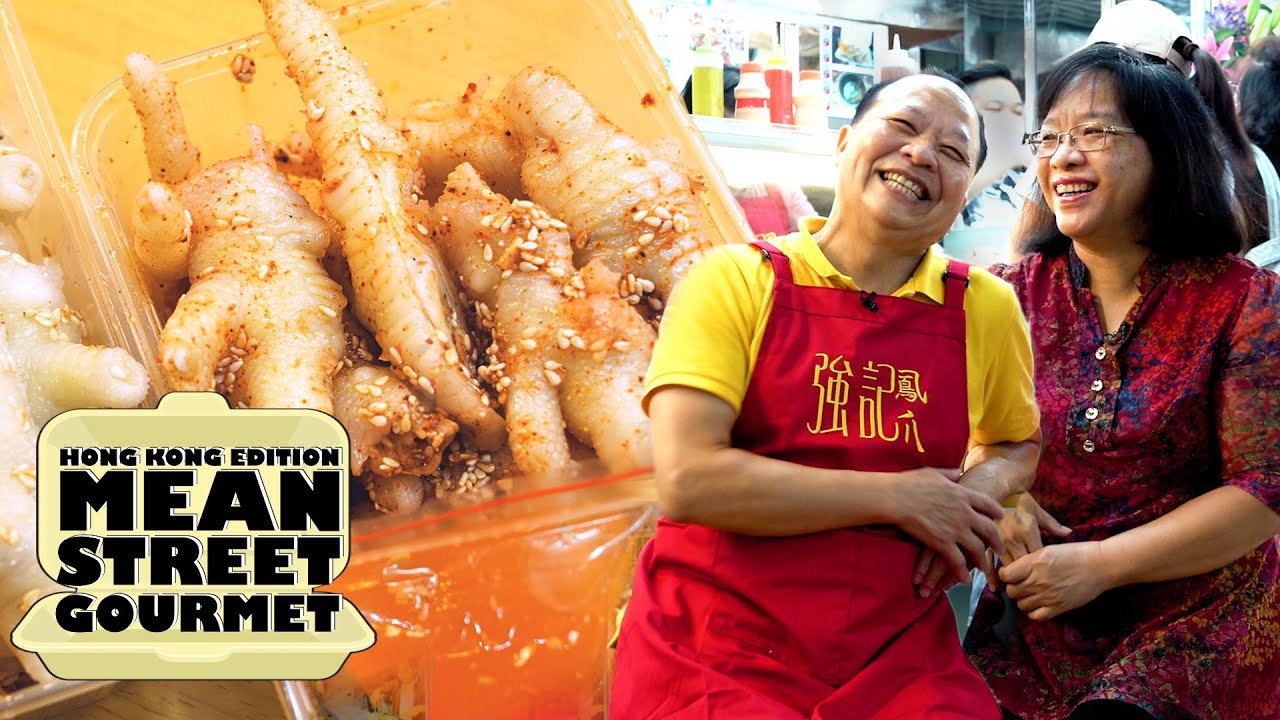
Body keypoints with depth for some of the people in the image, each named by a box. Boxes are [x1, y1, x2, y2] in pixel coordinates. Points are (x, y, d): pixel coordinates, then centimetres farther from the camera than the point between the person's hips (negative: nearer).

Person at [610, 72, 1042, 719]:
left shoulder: (986, 308, 7)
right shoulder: (736, 280, -3)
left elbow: (1018, 442, 26)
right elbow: (688, 480, -15)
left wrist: (983, 487, 1)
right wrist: (897, 499, -11)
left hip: (898, 659, 4)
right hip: (717, 648, -3)